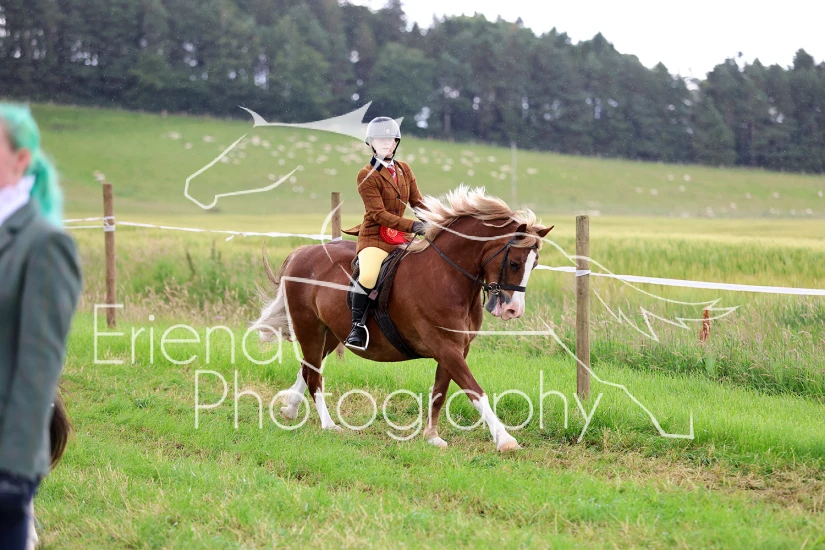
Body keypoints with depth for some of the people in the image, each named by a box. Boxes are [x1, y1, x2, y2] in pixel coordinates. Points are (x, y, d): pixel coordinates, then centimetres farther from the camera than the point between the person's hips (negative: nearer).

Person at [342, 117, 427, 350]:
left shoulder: (404, 170, 10)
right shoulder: (367, 176, -10)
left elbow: (417, 202, 13)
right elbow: (378, 214, -17)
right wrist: (413, 226, -25)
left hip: (399, 235, 7)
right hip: (374, 236, -7)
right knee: (368, 275, -33)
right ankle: (358, 325, -19)